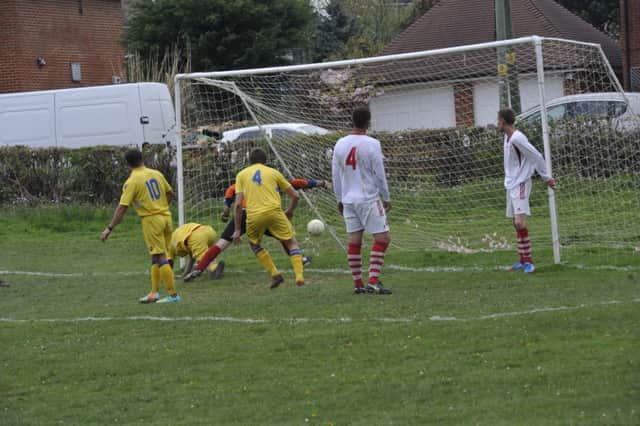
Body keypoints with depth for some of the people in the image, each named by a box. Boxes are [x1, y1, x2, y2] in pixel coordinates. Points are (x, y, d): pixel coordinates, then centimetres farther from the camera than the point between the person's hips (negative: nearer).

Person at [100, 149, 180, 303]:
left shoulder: (132, 182, -11)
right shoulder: (156, 174, 6)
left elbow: (122, 208, -15)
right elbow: (170, 193, 18)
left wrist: (109, 229, -12)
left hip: (151, 220, -6)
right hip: (165, 216, 7)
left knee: (160, 257, -4)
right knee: (156, 256, 15)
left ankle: (173, 295, -5)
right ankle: (155, 292, 17)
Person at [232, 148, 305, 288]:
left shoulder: (241, 175, 16)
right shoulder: (273, 172, 17)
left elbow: (238, 204, 6)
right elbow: (295, 196, 17)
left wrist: (237, 229, 10)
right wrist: (290, 212, 37)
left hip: (254, 216, 0)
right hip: (274, 212, 0)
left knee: (254, 244, 27)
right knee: (291, 243, 15)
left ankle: (275, 274, 13)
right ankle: (299, 276, -2)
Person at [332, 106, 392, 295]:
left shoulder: (340, 144, 4)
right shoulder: (372, 144, -11)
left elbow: (336, 174, 10)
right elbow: (379, 174, -8)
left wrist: (339, 199, 20)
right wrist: (386, 198, 3)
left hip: (348, 199, 6)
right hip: (369, 198, -6)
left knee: (354, 241, 8)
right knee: (382, 238, -1)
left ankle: (358, 284, 9)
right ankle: (373, 281, -11)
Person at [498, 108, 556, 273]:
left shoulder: (517, 139, -20)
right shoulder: (508, 137, 9)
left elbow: (536, 157, -16)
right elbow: (534, 157, 18)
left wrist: (546, 177, -6)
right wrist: (546, 177, 20)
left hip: (520, 184, -10)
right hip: (511, 185, 10)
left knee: (520, 222, -17)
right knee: (516, 224, 12)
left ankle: (529, 262, -16)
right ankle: (523, 260, 19)